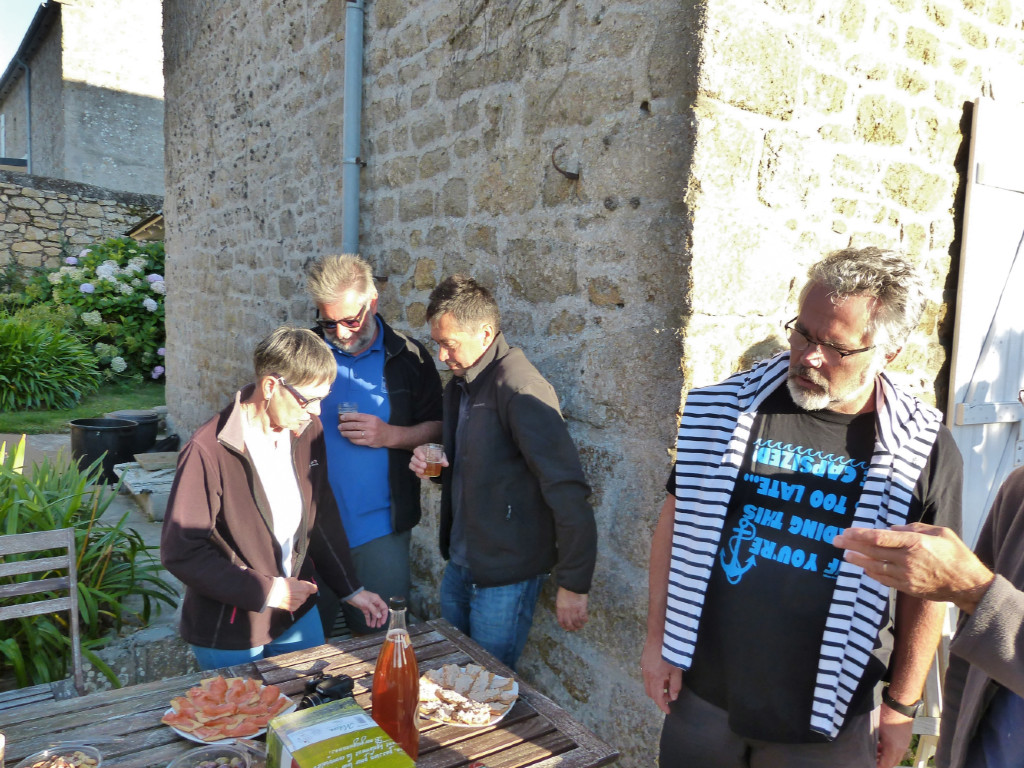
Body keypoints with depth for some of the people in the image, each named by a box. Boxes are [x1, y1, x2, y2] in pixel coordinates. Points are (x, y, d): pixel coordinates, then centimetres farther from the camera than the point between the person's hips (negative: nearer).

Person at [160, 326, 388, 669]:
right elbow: (180, 552, -20)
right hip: (228, 632, -6)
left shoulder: (308, 431, -3)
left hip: (298, 612, 6)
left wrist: (352, 590, 4)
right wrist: (264, 590, -19)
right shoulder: (209, 451, -24)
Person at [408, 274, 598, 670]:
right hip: (459, 564, 9)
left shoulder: (520, 388, -22)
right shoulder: (459, 384, 7)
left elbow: (568, 491, -25)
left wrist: (574, 584, -22)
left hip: (505, 575, -8)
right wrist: (432, 464, -1)